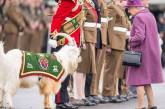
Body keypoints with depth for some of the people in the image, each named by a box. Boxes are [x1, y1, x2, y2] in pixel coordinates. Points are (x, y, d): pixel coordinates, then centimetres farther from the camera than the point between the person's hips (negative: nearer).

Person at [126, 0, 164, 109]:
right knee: (146, 81, 14)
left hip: (141, 53, -9)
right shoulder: (150, 15, 13)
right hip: (151, 53, 9)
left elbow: (139, 37, -25)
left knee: (139, 80, -4)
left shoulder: (138, 17, -15)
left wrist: (130, 40, -7)